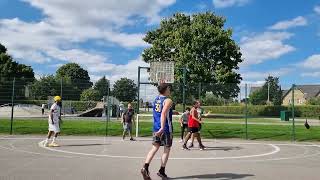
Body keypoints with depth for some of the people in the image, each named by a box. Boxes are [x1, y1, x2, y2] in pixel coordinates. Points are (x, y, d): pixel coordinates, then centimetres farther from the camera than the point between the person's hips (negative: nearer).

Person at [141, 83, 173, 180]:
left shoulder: (156, 99, 13)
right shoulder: (168, 100, -12)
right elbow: (163, 114, -26)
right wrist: (162, 128, -31)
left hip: (156, 128, 7)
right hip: (166, 129, -6)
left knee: (154, 148, 6)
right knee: (167, 149, 7)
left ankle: (145, 167, -10)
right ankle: (162, 171, 12)